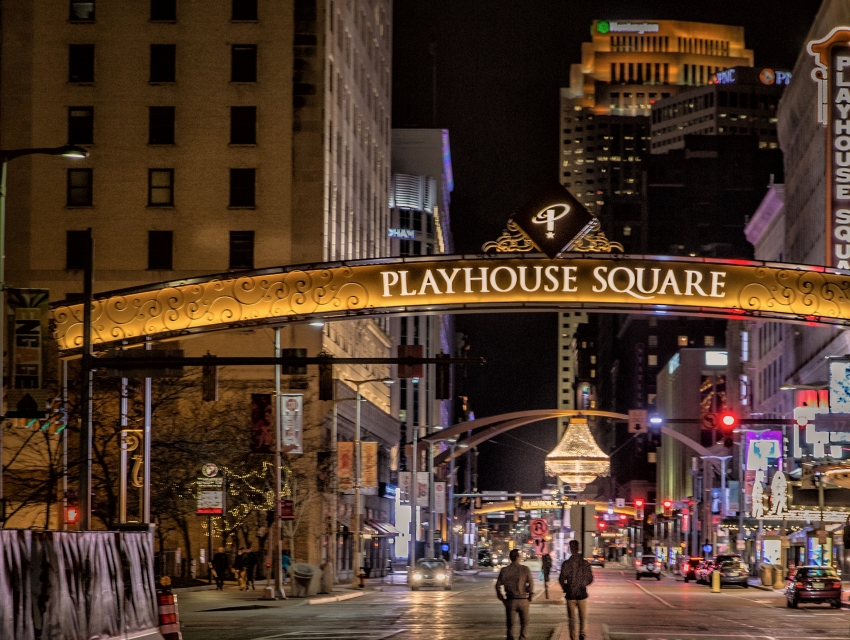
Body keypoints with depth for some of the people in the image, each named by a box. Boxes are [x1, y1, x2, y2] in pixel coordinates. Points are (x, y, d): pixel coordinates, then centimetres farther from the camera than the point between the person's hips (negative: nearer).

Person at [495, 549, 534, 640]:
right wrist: (530, 597, 3)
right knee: (524, 622, 14)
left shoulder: (504, 570, -1)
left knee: (510, 624, 10)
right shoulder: (525, 569, -5)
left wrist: (503, 599, 9)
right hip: (523, 600, -1)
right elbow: (530, 584, -9)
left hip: (510, 601, 1)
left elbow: (498, 586, -2)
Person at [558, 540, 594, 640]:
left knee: (572, 618, 8)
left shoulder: (566, 563, -10)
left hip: (570, 595, -1)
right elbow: (590, 579, 3)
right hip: (582, 594, 1)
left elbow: (562, 579, -11)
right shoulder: (585, 563, -3)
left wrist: (565, 589, 7)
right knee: (583, 617, 10)